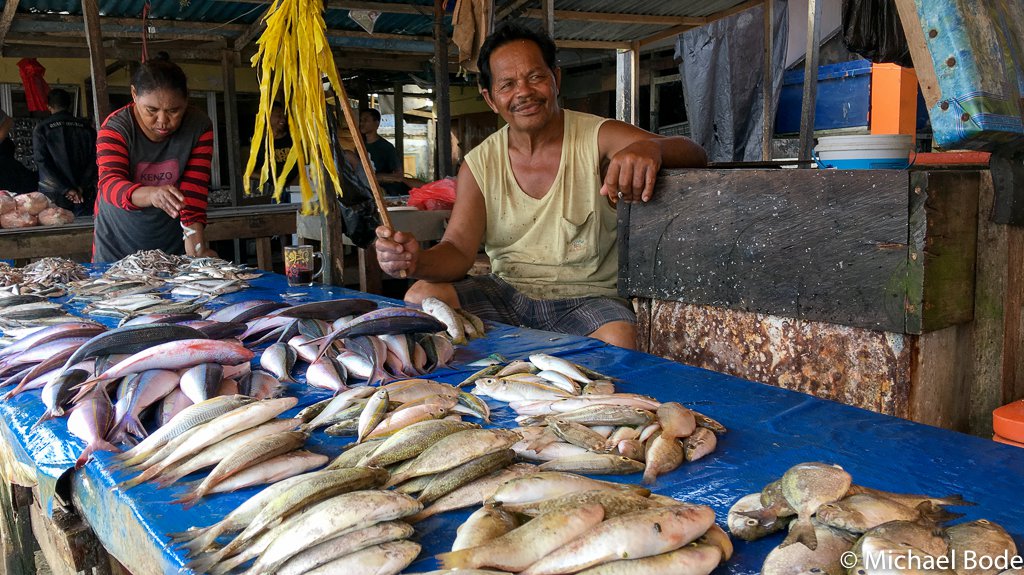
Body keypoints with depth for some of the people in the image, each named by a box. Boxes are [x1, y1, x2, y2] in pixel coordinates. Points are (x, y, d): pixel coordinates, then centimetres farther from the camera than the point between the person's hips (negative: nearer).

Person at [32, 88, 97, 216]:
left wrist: (66, 189, -9)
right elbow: (94, 160, -1)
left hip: (54, 196, -2)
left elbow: (42, 163, -6)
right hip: (84, 195, 2)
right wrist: (81, 188, -5)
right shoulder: (86, 128, 7)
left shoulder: (41, 129, 2)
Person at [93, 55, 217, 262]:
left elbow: (194, 191, -17)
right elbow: (110, 185, -30)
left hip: (173, 246, 1)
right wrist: (151, 194, -51)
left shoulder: (200, 127, -13)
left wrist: (196, 248, -32)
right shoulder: (115, 127, -17)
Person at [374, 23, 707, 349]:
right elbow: (459, 250, -4)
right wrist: (417, 261, -29)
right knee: (420, 297, -21)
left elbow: (695, 155, -15)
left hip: (587, 297, -2)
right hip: (505, 293, 3)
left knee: (618, 340, -34)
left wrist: (649, 149, -41)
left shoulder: (598, 138, -5)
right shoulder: (479, 165, 3)